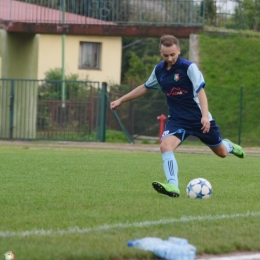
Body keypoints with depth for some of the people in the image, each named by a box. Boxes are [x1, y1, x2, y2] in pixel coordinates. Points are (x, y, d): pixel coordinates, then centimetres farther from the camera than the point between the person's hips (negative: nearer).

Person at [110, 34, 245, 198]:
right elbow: (145, 88, 18)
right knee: (165, 145, -26)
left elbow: (200, 91, -21)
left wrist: (205, 116, -34)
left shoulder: (189, 67, -16)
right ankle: (173, 186, -33)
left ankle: (228, 146, 51)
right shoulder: (159, 70, 1)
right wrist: (121, 100, 20)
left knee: (221, 153, 13)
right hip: (177, 120, 3)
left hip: (199, 118, -3)